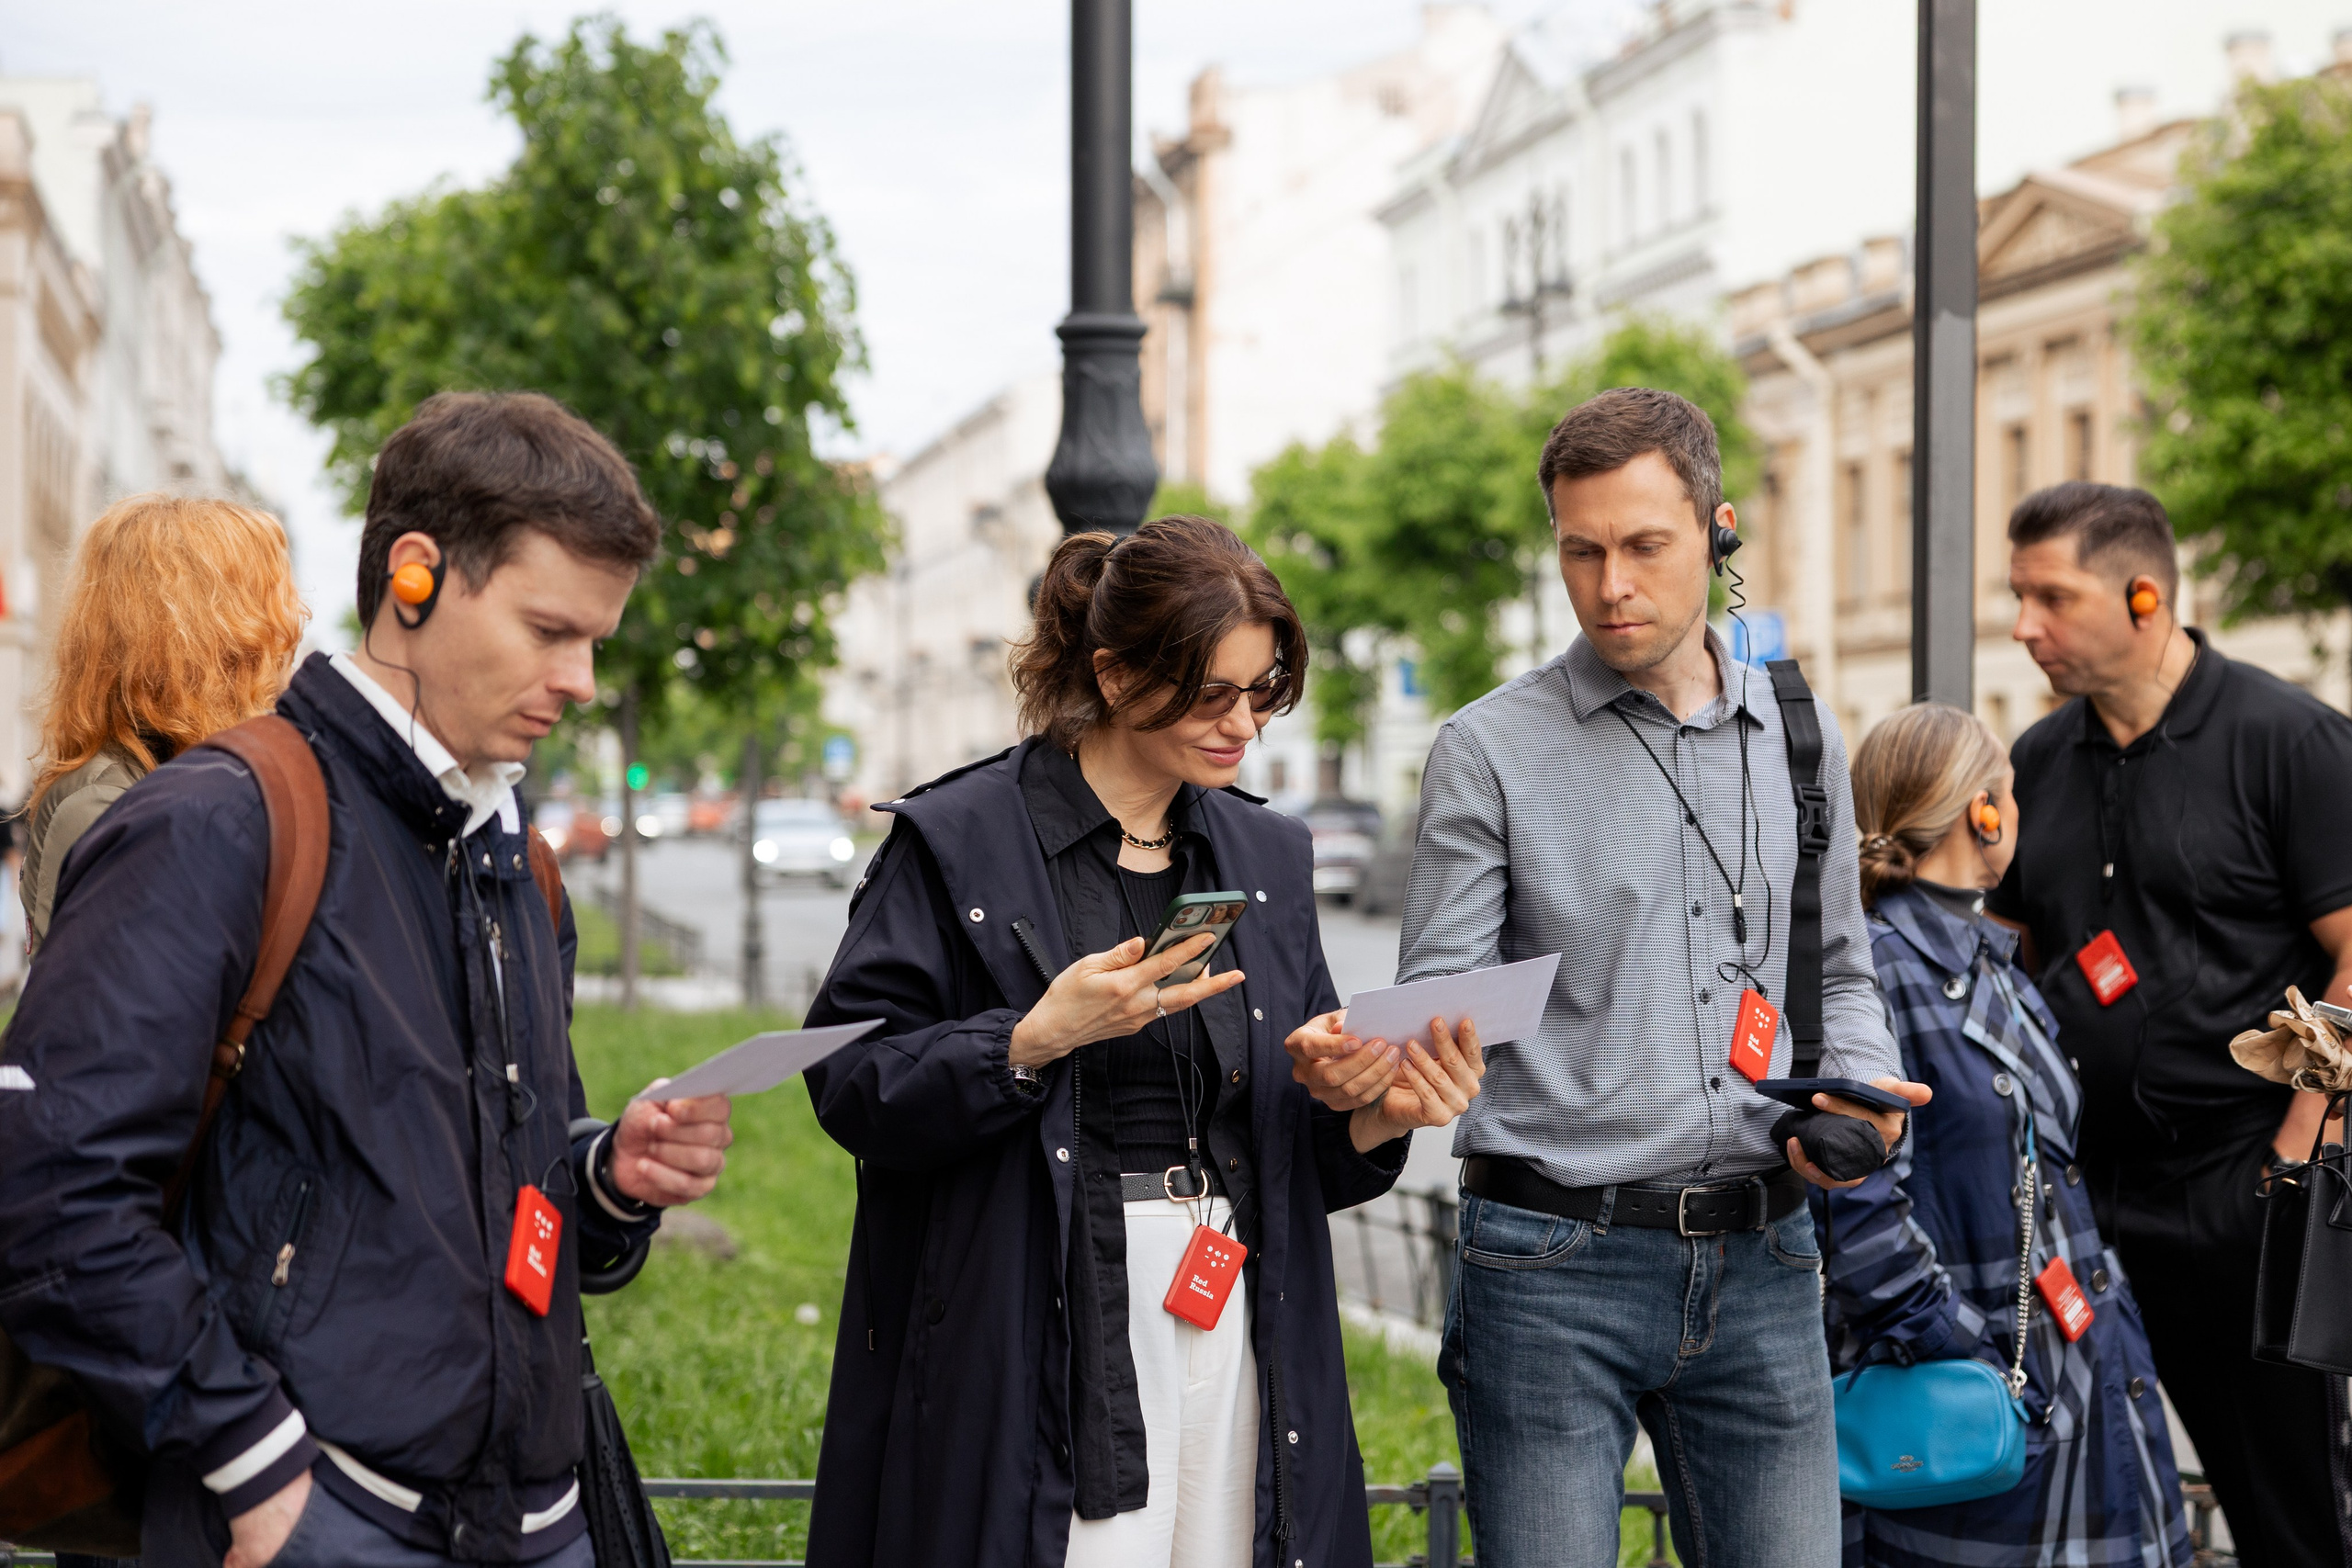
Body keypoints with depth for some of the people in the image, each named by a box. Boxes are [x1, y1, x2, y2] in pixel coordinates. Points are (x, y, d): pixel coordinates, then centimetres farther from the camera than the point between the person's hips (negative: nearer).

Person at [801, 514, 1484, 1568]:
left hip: (1235, 1315, 5)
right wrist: (1037, 1040, -22)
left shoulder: (1267, 856, 15)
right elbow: (852, 1087, -9)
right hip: (1041, 1332, -5)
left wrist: (1373, 1117, -4)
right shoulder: (960, 840, -3)